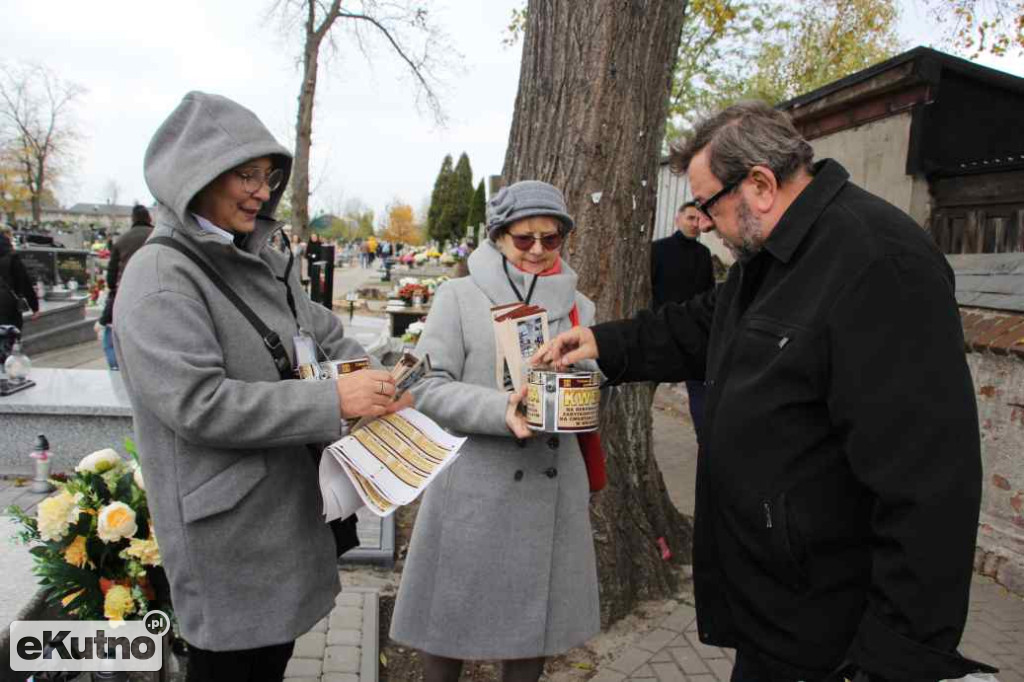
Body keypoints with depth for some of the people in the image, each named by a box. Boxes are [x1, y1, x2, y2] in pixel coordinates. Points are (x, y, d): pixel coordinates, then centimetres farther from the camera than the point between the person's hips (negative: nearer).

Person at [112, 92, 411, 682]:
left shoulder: (264, 264, 8)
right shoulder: (161, 276, -17)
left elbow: (326, 335, 15)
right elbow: (197, 402, -25)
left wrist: (379, 384, -4)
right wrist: (333, 401, -26)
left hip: (286, 507, 8)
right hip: (225, 526, -7)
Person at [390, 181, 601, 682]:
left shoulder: (577, 306, 10)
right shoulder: (459, 296, -3)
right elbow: (428, 387, -8)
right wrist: (501, 410, -22)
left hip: (552, 486, 4)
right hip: (474, 485, -3)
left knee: (533, 617, 15)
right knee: (452, 618, 10)